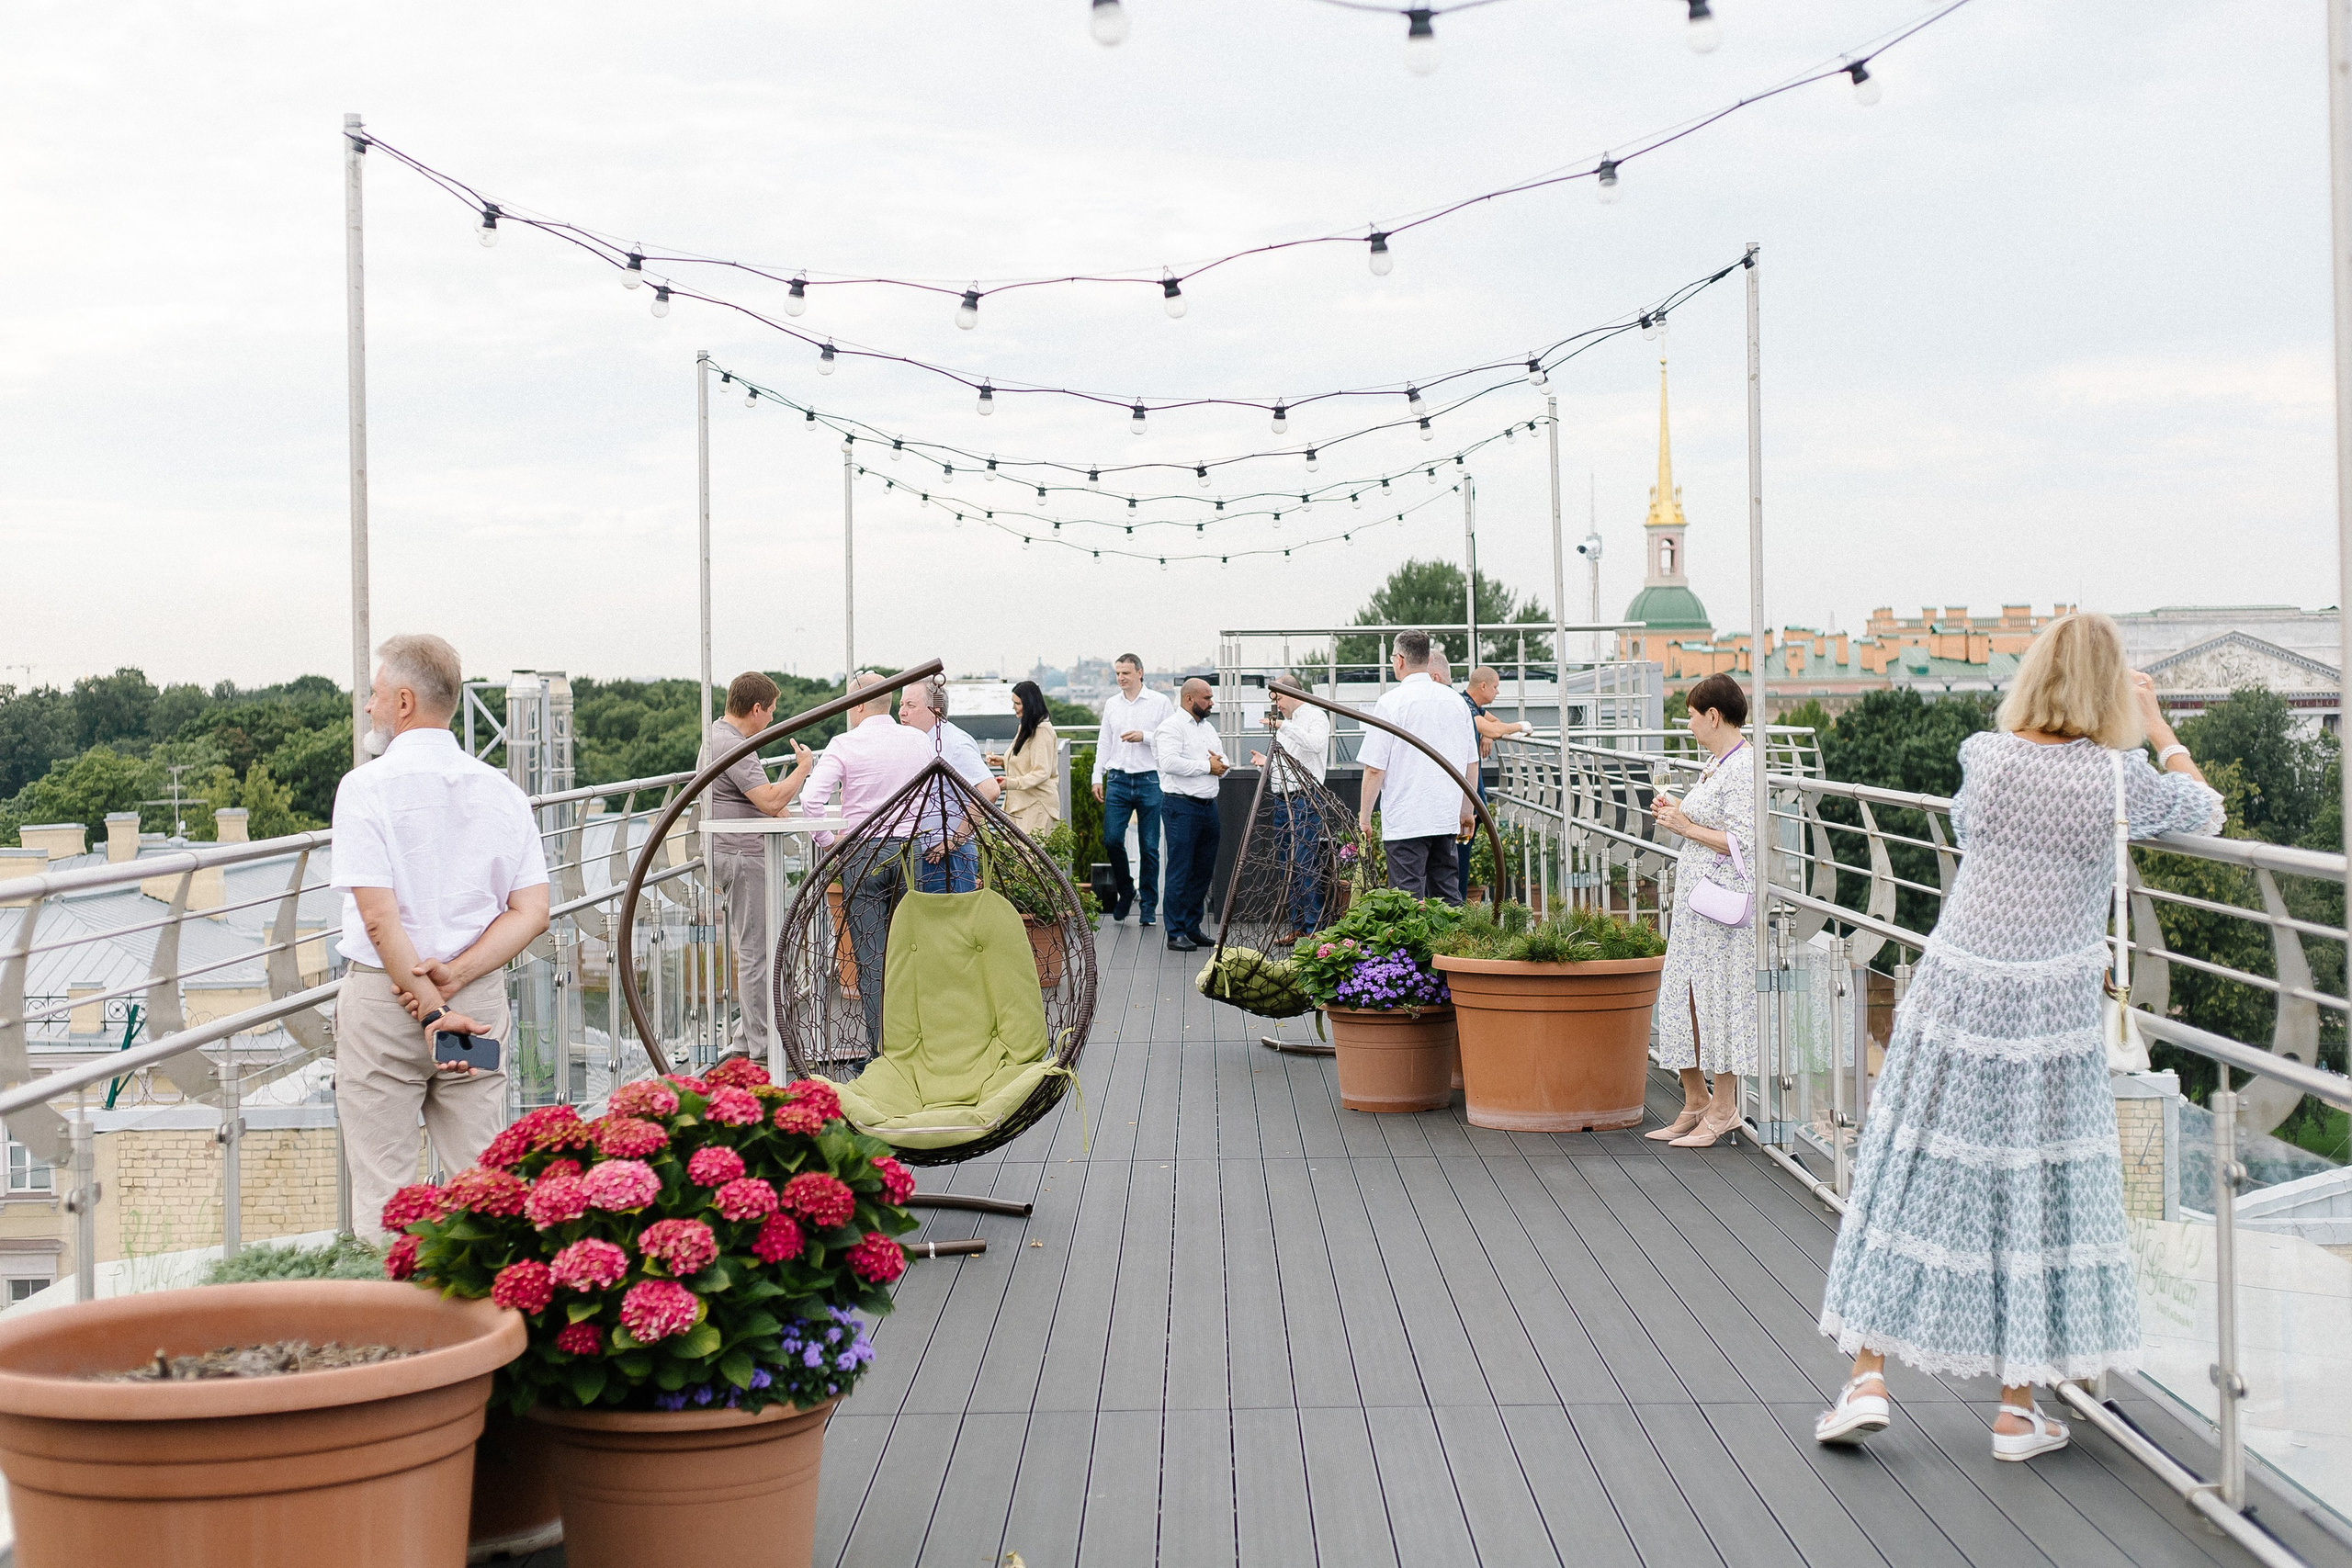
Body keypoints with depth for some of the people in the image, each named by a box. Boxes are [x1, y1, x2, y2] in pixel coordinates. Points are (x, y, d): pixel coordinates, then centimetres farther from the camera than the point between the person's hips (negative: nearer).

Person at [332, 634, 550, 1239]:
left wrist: (430, 1009, -15)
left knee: (382, 1189, 1)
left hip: (384, 997, -4)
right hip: (481, 997, 4)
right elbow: (530, 912, -1)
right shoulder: (501, 791, 6)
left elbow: (380, 918, -15)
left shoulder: (366, 786, -8)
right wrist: (453, 976, -8)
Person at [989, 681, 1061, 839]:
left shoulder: (1042, 731, -13)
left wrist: (1010, 783, -27)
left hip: (1036, 804, -9)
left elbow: (1042, 772, -19)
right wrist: (1003, 761, 12)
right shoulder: (1025, 728, 18)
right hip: (1020, 802, 9)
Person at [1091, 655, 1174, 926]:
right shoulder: (1111, 704, 12)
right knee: (1111, 839, -5)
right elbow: (1104, 742, 17)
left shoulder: (1160, 702, 0)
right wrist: (1097, 776, 11)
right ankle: (1125, 890, 18)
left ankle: (1149, 905, 11)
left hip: (1149, 780, -3)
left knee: (1149, 847, 1)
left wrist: (1144, 737, -15)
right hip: (1118, 780, 3)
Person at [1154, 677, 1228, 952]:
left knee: (1203, 871, 10)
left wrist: (1220, 763, -3)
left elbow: (1223, 766, 22)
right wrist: (1207, 766, -13)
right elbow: (1169, 762, -22)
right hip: (1181, 807, -8)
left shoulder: (1208, 728, 19)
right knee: (1180, 872, -6)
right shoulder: (1171, 727, -7)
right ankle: (1176, 934, -3)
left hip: (1208, 805, 8)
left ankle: (1192, 927, 19)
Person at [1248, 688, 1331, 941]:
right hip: (1282, 801, 9)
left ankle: (1314, 928, -10)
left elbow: (1315, 743, -25)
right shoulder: (1284, 723, 21)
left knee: (1306, 866, -11)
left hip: (1304, 800, -9)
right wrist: (1266, 762, 6)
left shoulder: (1316, 717, -4)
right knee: (1289, 868, 10)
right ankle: (1296, 925, 15)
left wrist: (1283, 726, -26)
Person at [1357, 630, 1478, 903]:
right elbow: (1471, 763, 15)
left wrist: (1364, 816, 1)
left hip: (1404, 822, -5)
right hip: (1447, 818, 6)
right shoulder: (1455, 700, 9)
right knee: (1448, 895, 10)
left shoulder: (1391, 702, -9)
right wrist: (1467, 811, 24)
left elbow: (1375, 769, -10)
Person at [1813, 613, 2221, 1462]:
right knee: (2038, 1191, 9)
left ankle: (1867, 1377, 10)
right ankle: (2018, 1408, 16)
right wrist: (2156, 724, 27)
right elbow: (2206, 810, 13)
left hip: (1956, 990, 1)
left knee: (1914, 1173, 10)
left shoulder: (1983, 755, -5)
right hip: (2052, 1010, -1)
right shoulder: (2122, 779, -8)